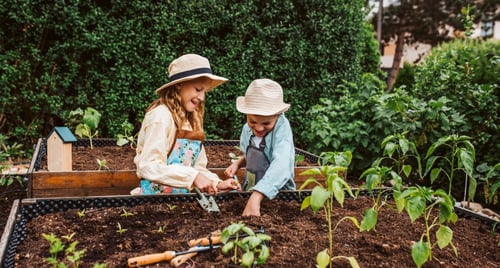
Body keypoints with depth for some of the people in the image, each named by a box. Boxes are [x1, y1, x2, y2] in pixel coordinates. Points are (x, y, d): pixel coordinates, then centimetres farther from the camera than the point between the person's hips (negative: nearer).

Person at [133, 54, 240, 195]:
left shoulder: (191, 119, 11)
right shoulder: (161, 115, -12)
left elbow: (197, 166, 12)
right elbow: (148, 166, -20)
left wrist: (216, 183, -3)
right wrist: (192, 176, -24)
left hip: (180, 196, 6)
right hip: (156, 195, -6)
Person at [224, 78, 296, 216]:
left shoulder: (281, 128, -18)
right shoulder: (247, 129, 0)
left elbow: (281, 166, -32)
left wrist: (256, 198, -42)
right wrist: (238, 163, 0)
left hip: (276, 194, -4)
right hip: (249, 191, 4)